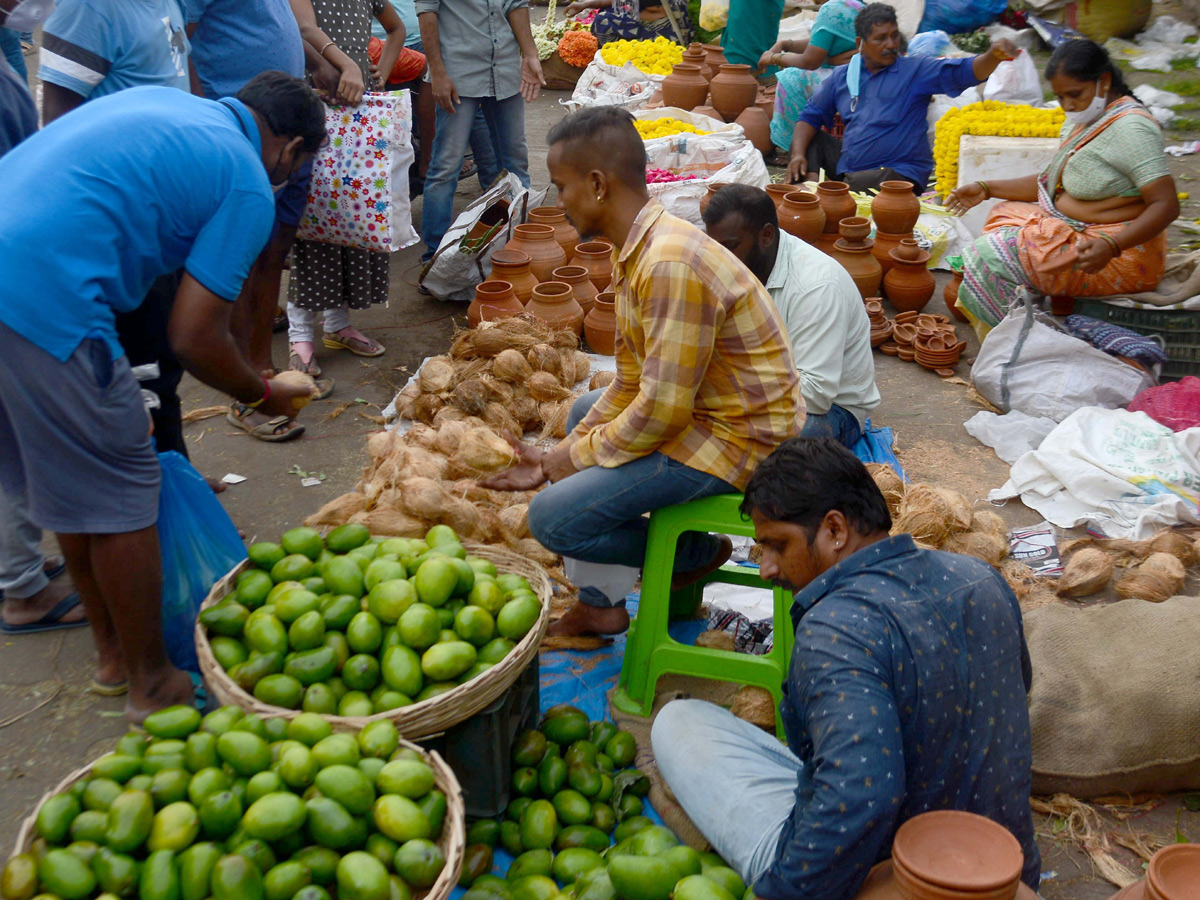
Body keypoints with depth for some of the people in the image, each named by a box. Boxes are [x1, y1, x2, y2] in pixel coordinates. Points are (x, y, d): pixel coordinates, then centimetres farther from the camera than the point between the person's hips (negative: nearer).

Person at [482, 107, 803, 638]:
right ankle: (599, 605, 26)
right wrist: (558, 456, 5)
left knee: (554, 518, -15)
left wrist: (578, 456, -11)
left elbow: (661, 411, -26)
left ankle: (698, 555, 8)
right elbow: (632, 385, 10)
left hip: (740, 437, -10)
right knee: (586, 410, 29)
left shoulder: (671, 266, -26)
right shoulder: (636, 251, 6)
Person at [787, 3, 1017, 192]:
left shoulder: (916, 70, -1)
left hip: (898, 171, -6)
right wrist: (798, 154, -5)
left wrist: (993, 56, -36)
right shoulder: (842, 76, 12)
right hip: (847, 165, 6)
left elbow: (965, 72, -13)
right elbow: (811, 116, 14)